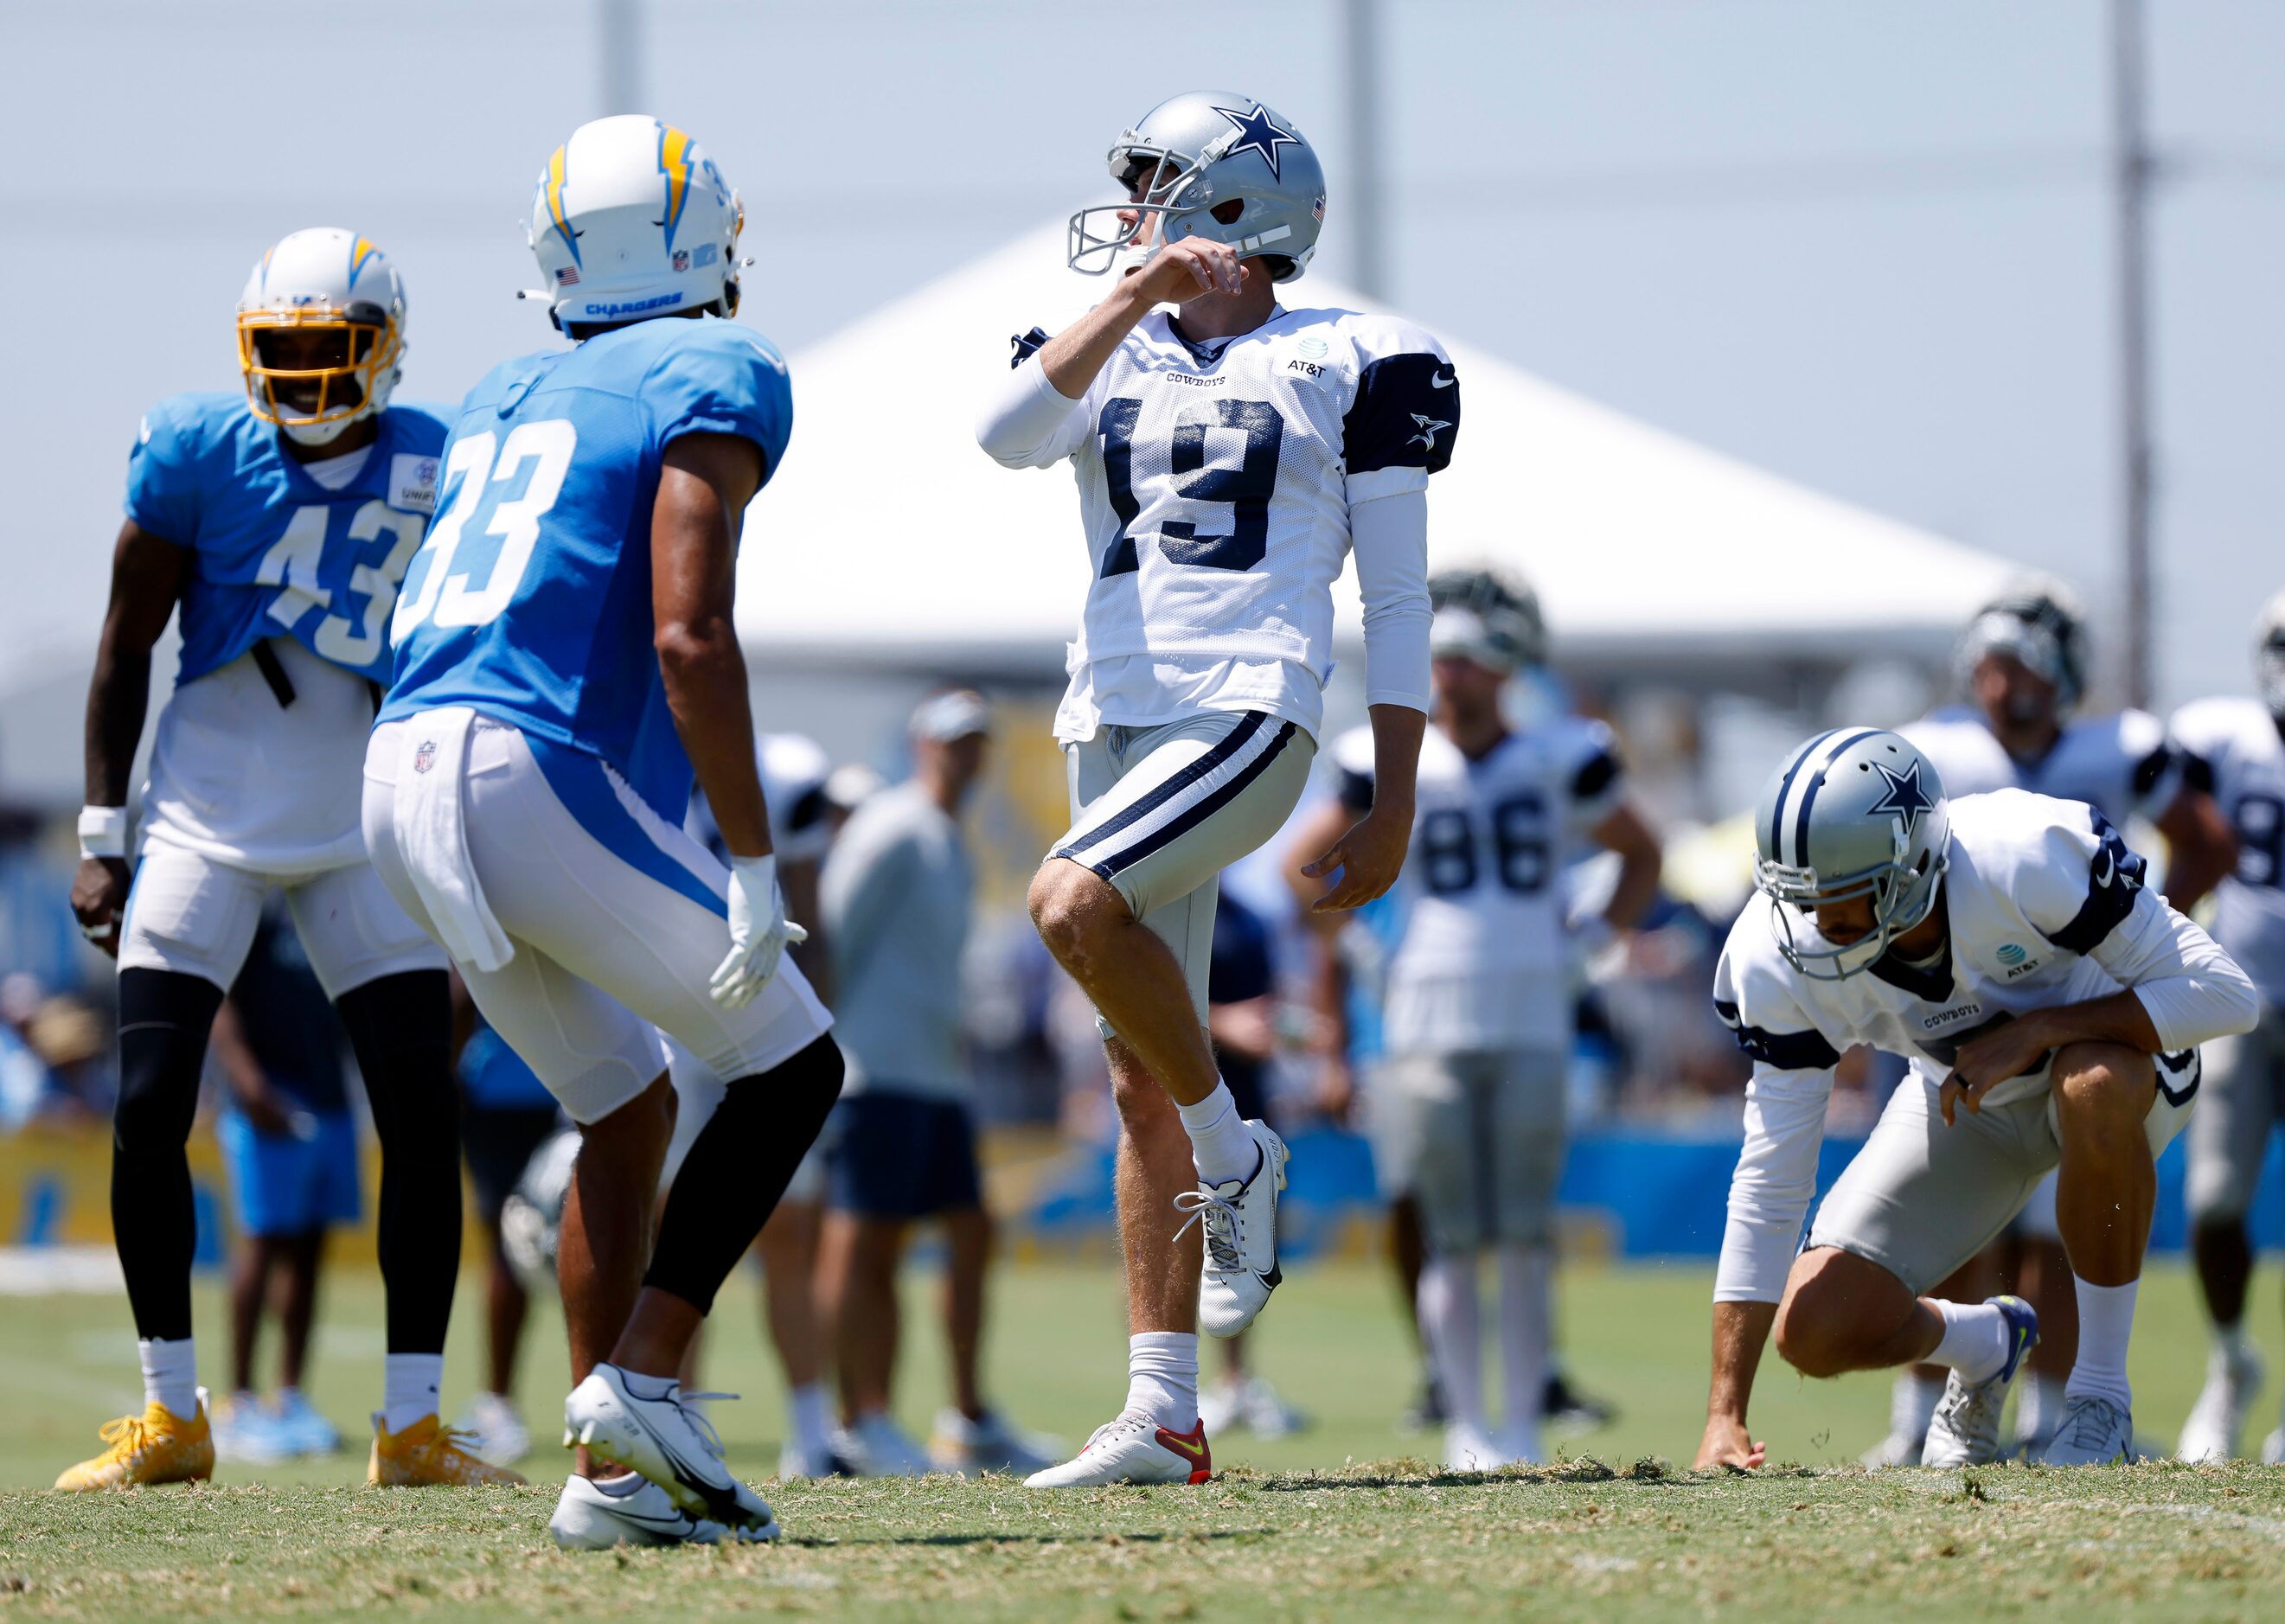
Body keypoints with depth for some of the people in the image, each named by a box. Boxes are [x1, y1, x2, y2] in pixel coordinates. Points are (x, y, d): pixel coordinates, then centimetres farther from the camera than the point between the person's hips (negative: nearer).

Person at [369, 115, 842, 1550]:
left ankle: (613, 1476, 13)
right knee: (793, 1065, 8)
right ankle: (641, 1378, -6)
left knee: (627, 1110, 19)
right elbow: (688, 639, -13)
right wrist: (755, 865, -13)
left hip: (405, 779, 7)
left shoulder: (506, 397, 20)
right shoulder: (715, 379, -3)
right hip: (541, 781, -7)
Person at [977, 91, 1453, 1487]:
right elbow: (1009, 436, -5)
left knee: (1075, 905, -31)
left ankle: (1234, 1153, -8)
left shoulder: (1350, 366, 5)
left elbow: (1398, 601, 4)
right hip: (1117, 724, 6)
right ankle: (1164, 1420, 6)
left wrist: (1395, 807, -2)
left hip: (1251, 715, -6)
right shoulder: (1119, 356, 17)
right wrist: (1136, 297, -13)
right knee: (1142, 1087, 4)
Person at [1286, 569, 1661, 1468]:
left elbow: (1641, 857, 20)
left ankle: (1522, 1428, 3)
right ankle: (1467, 1428, 5)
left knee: (1527, 1236, -3)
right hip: (1429, 1026, -1)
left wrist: (1595, 936, 9)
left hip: (1532, 1030, 1)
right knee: (1455, 1239, -1)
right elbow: (1307, 867, 14)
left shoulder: (1557, 763, 5)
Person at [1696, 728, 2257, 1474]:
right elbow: (1769, 1182, -21)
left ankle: (2101, 1392, -21)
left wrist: (2031, 1031, -40)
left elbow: (2225, 993, -31)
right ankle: (1987, 1345, 25)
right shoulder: (1781, 959, -26)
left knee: (2095, 1084, -41)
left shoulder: (2025, 859, -37)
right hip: (1965, 1098, 4)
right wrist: (1724, 1414, -24)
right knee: (1817, 1332, -11)